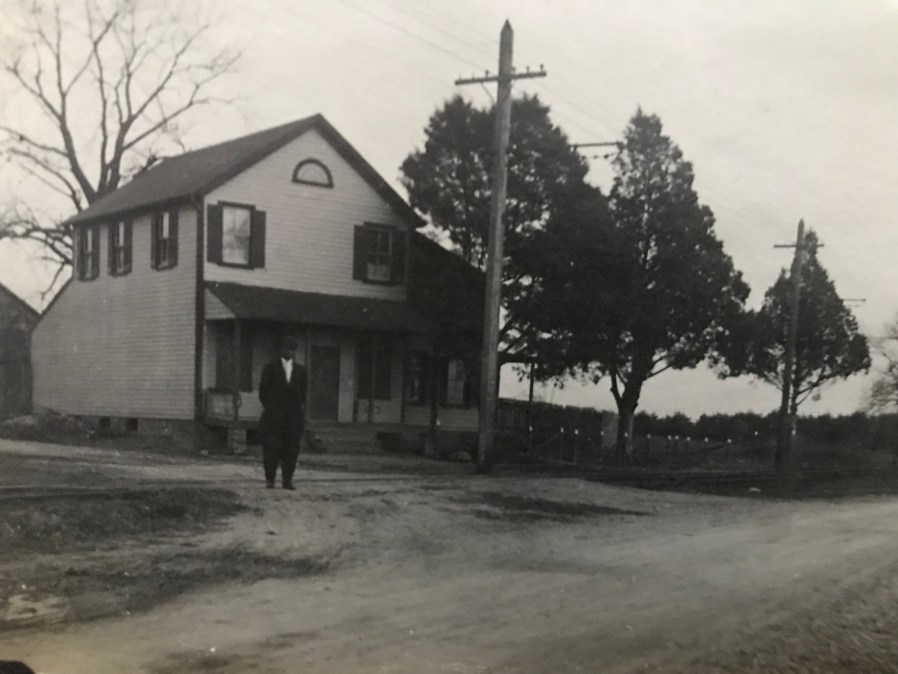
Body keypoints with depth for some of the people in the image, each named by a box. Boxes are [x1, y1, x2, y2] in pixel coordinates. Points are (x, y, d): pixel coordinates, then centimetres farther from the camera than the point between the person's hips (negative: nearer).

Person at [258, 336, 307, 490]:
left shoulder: (300, 370, 13)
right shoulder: (270, 368, 6)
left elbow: (302, 391, 15)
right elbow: (263, 389, 5)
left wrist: (301, 407, 5)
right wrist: (266, 406, -1)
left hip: (293, 414, 2)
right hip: (273, 414, -2)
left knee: (291, 449, -1)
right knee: (271, 447, -4)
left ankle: (287, 480, 5)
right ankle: (269, 479, 3)